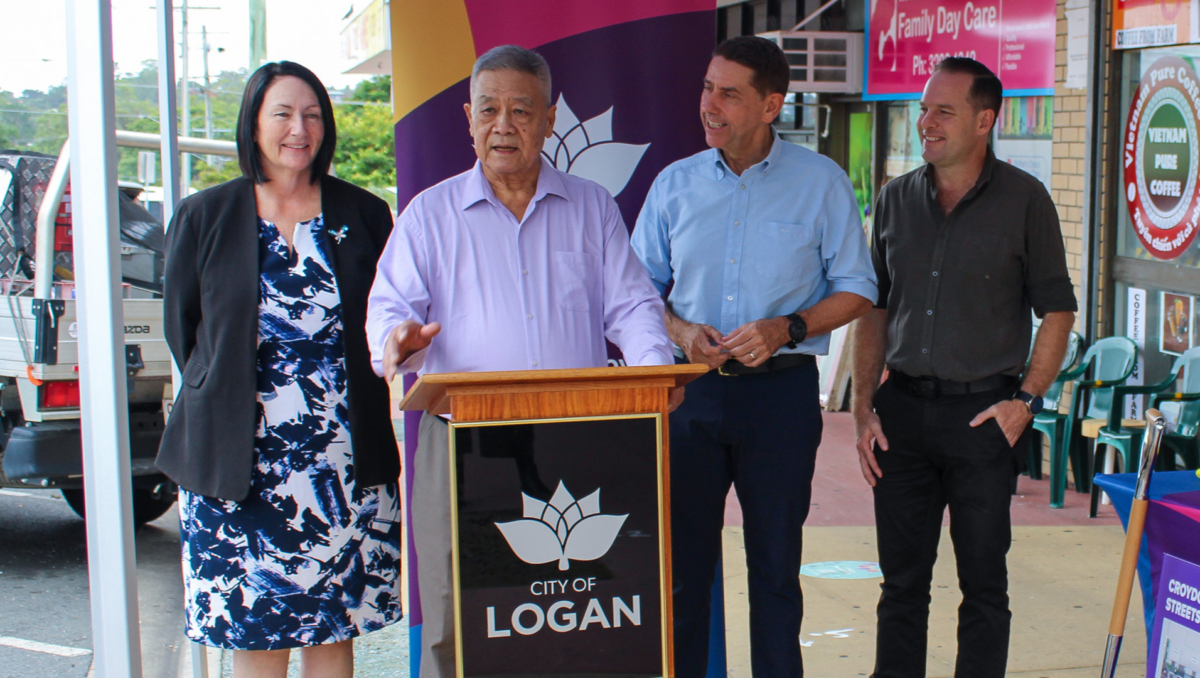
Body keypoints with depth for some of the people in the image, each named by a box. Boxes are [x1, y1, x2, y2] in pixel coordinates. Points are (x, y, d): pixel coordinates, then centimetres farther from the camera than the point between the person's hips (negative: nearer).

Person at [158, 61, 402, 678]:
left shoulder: (363, 215, 6)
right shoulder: (205, 218, 5)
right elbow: (181, 325, 11)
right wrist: (223, 397, 7)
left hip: (346, 459, 1)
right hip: (240, 462, 0)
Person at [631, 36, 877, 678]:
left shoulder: (821, 182, 0)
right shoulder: (675, 184, 6)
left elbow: (856, 289, 2)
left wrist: (787, 328, -14)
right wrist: (679, 330, -8)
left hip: (781, 390, -2)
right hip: (691, 388, 2)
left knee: (775, 560, 8)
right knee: (681, 555, 5)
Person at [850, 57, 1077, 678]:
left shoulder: (1023, 200, -3)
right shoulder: (896, 199, 7)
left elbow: (1057, 310, 1)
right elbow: (874, 311, 11)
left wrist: (1025, 400, -9)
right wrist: (864, 408, 4)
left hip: (983, 411, -3)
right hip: (903, 407, 3)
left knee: (983, 581, 6)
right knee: (901, 579, 10)